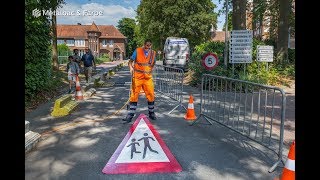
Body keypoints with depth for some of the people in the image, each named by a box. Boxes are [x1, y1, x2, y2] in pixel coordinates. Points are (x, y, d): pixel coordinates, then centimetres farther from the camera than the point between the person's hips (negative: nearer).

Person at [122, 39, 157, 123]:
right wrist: (131, 67, -22)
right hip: (137, 77, -2)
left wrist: (150, 72, 10)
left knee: (151, 95, 5)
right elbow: (130, 61, -3)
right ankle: (130, 115, 8)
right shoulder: (137, 51, -2)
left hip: (148, 78, 3)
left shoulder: (153, 53, 8)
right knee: (134, 96, 0)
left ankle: (151, 113, 25)